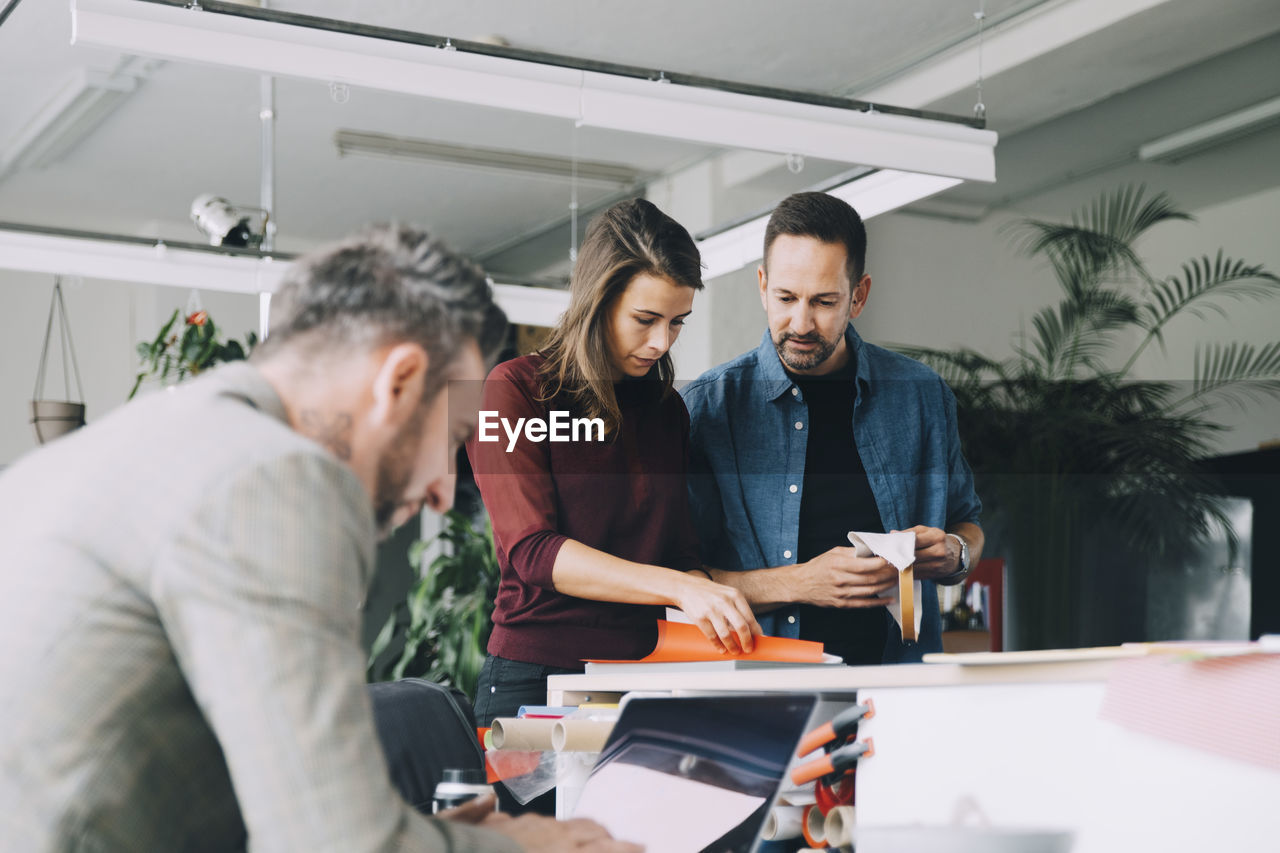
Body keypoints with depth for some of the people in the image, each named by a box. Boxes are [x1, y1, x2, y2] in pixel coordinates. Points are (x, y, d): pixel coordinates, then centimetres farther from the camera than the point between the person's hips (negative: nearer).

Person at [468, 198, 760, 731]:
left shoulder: (667, 409, 13)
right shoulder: (517, 388, -4)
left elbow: (681, 554, 11)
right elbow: (531, 550, -16)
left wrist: (723, 618, -11)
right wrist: (677, 587, -25)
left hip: (641, 679, 5)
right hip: (533, 680, -5)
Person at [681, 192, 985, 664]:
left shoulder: (921, 395, 9)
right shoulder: (707, 406, 0)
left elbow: (966, 522, 24)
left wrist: (954, 553, 1)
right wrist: (797, 583, -14)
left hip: (899, 683, 4)